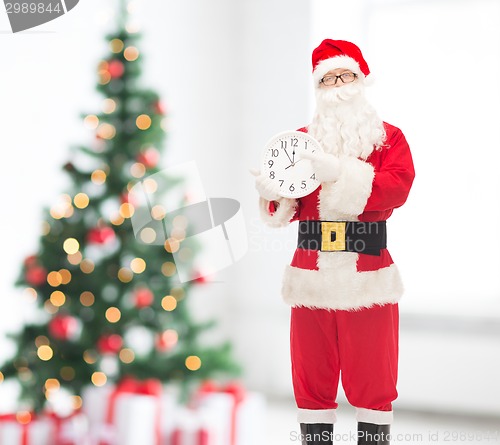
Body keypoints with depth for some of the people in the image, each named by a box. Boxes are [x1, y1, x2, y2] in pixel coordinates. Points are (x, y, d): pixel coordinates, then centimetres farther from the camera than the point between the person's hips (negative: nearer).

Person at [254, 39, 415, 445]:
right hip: (311, 273, 2)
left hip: (368, 274, -2)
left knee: (371, 373, 2)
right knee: (312, 373, 6)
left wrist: (341, 173, -22)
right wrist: (274, 193, -15)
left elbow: (398, 186, -13)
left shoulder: (389, 137, 6)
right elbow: (288, 207, 8)